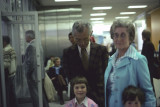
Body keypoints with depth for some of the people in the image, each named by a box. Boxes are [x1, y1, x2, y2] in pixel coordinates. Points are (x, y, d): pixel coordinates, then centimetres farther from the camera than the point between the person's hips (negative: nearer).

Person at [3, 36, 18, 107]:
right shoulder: (12, 49, 12)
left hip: (7, 75, -9)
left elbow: (6, 64, -24)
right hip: (13, 73, 9)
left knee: (7, 94, -1)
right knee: (12, 93, 15)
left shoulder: (5, 50, -16)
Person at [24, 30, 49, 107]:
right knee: (42, 94, 17)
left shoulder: (31, 46, -17)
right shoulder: (39, 45, 10)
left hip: (33, 75, -9)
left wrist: (28, 74, -10)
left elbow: (31, 62, -22)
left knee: (35, 95, -1)